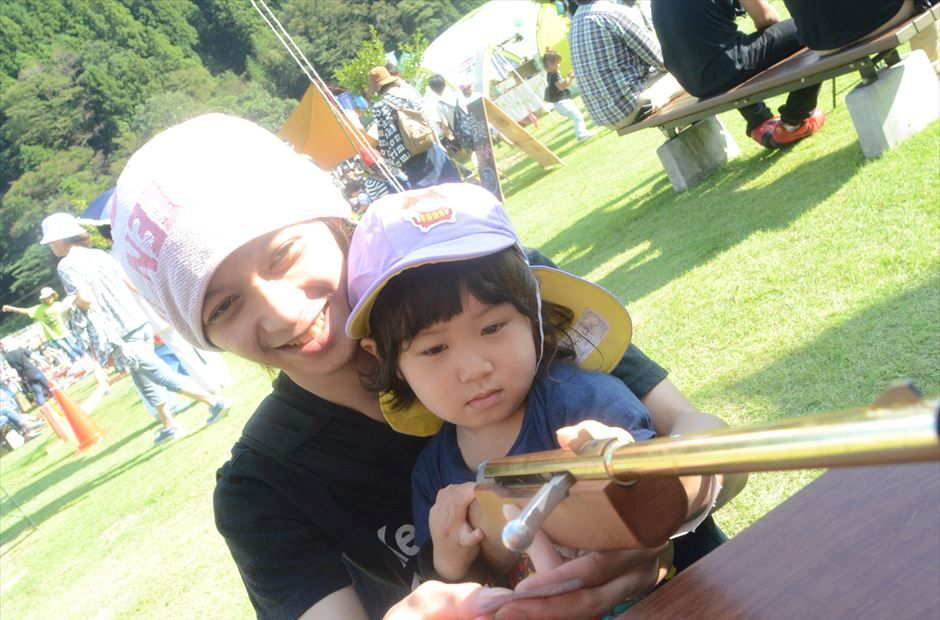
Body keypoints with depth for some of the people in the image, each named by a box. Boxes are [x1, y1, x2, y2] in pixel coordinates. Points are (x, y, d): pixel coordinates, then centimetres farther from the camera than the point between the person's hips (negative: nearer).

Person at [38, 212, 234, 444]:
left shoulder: (66, 265, -8)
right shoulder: (99, 254, 13)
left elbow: (86, 299, -21)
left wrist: (73, 305, -2)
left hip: (121, 335, -8)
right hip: (140, 322, 8)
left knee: (162, 376, -2)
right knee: (146, 381, 20)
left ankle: (214, 401, -5)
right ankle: (169, 425, 26)